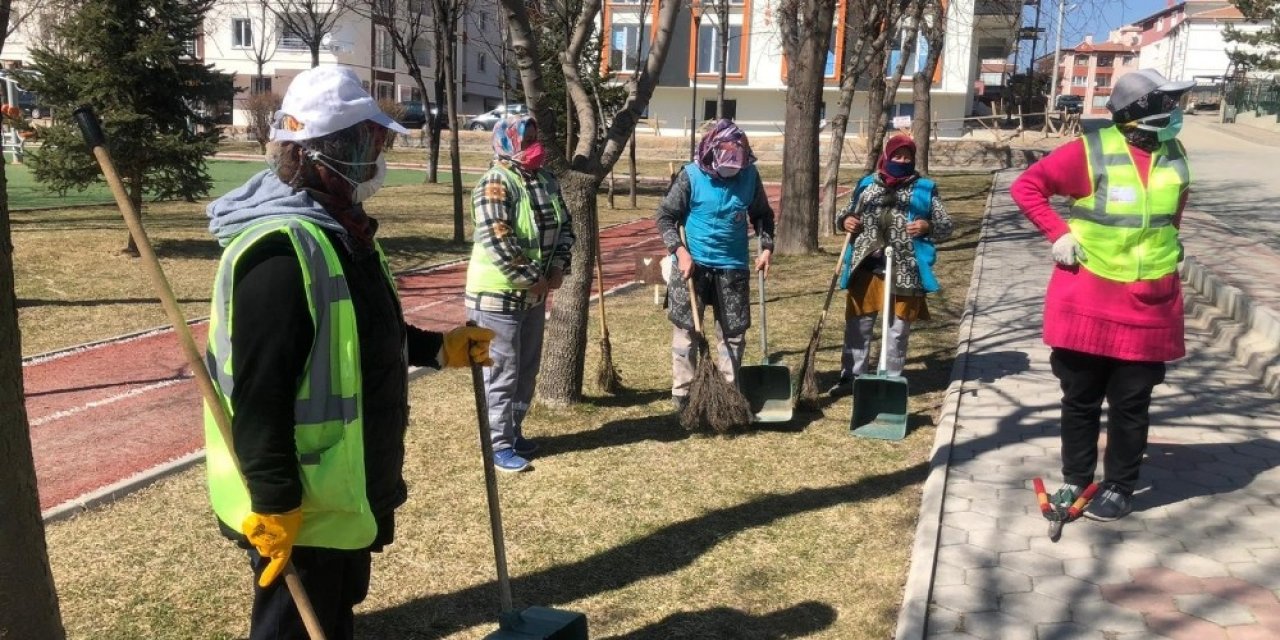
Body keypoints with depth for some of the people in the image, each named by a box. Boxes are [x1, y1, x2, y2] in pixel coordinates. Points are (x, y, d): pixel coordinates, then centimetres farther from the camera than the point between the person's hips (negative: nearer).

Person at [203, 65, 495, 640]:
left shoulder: (338, 231, 8)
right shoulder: (281, 248, -25)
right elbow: (258, 394, -28)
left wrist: (442, 349, 19)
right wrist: (274, 502, -26)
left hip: (344, 488, 10)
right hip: (299, 503, -10)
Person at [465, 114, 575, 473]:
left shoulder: (546, 181, 8)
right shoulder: (495, 184, -18)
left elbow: (565, 226, 12)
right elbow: (498, 244, -26)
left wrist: (558, 269, -3)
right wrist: (535, 279, -19)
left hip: (535, 295, 8)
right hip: (498, 295, -8)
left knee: (527, 370, 16)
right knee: (502, 372, 0)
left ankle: (515, 432, 31)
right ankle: (498, 445, 11)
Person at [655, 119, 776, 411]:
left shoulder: (750, 175, -1)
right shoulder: (691, 175, -10)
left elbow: (762, 215, 12)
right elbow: (665, 215, -6)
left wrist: (766, 247, 0)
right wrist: (679, 250, -18)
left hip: (733, 266, 3)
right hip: (693, 264, -3)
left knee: (734, 332, 8)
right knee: (685, 329, 1)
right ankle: (682, 393, 11)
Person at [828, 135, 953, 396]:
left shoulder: (925, 188, 3)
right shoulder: (867, 185, 10)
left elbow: (946, 225, 5)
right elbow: (846, 213, 20)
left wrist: (927, 227, -15)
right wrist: (844, 220, -3)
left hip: (904, 271, -2)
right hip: (865, 268, 2)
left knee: (897, 330, 7)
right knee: (857, 325, 9)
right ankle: (851, 376, 21)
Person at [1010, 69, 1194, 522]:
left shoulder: (1174, 156, 5)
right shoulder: (1090, 152, -10)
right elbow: (1026, 185, -5)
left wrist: (1162, 245, 16)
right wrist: (1058, 233, -11)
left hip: (1149, 306, 3)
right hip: (1087, 303, -3)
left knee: (1130, 405, 9)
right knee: (1081, 399, 10)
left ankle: (1120, 488, 23)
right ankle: (1075, 480, 25)